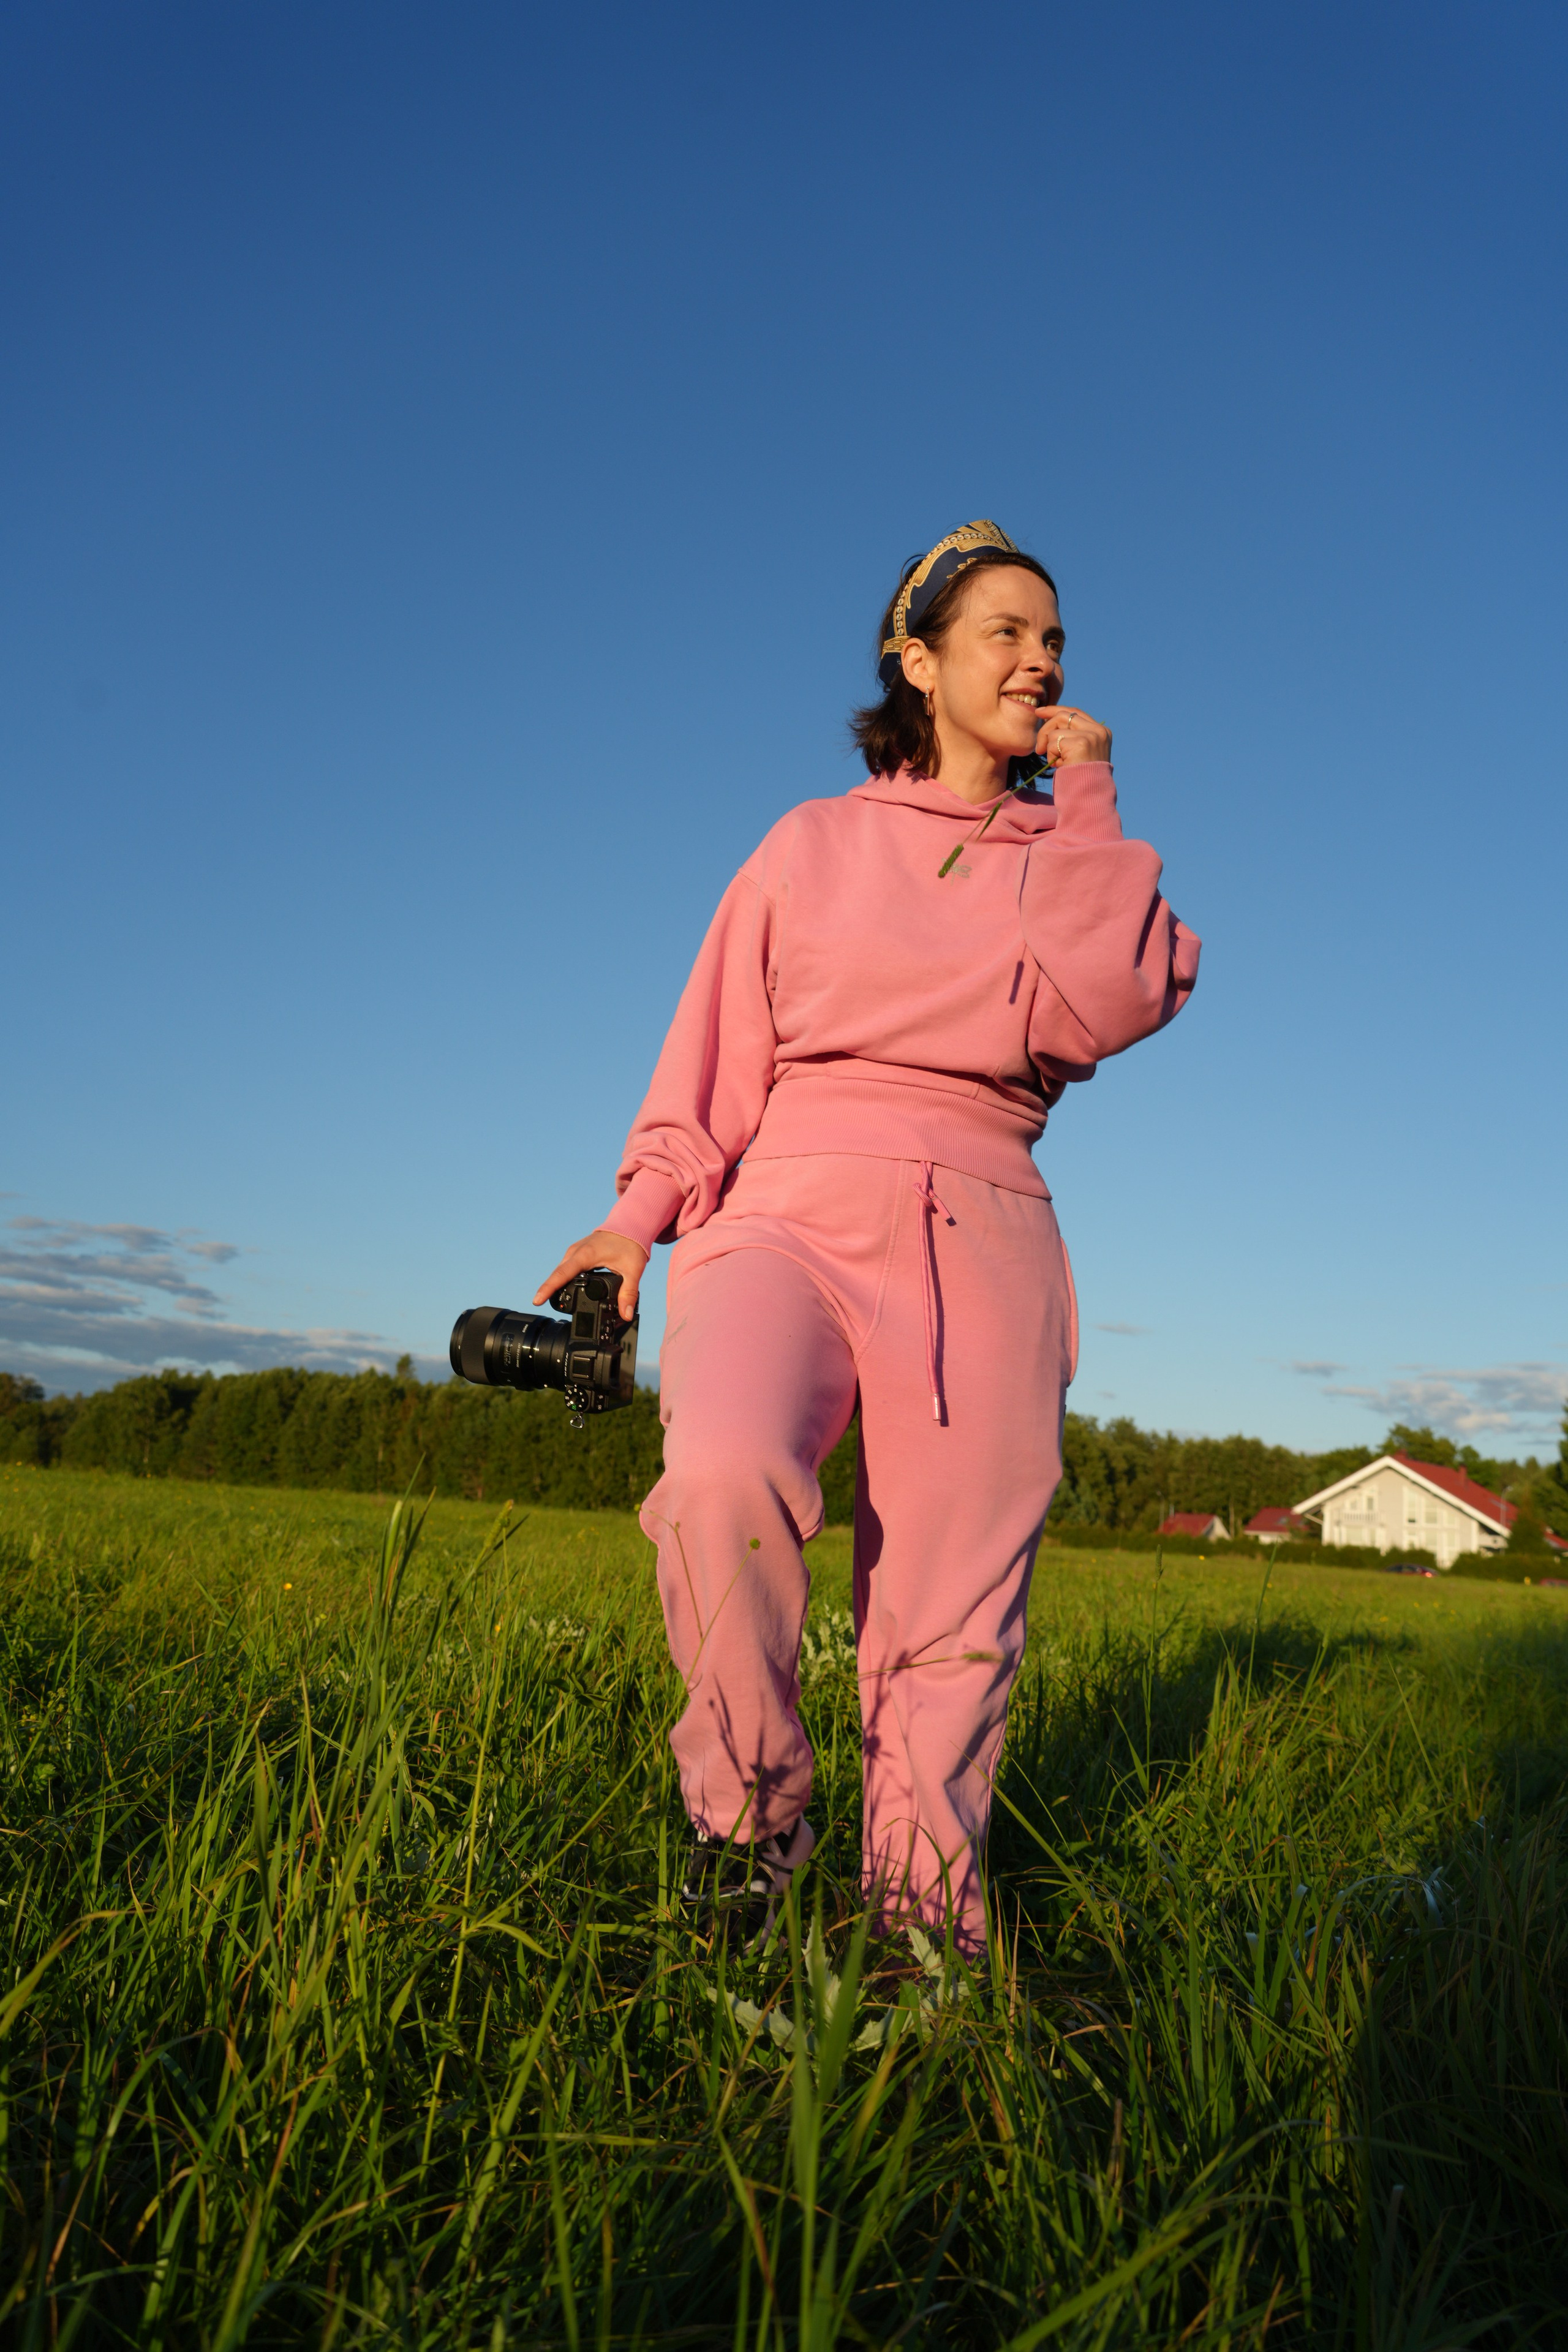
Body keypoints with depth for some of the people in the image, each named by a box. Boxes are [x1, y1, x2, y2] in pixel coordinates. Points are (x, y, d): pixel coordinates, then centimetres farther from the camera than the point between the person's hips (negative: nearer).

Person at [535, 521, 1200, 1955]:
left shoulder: (1082, 861, 19)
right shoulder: (815, 842, 16)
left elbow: (1100, 1011, -4)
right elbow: (719, 1051, 12)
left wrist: (1086, 797, 5)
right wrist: (641, 1216, -2)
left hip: (980, 1250, 2)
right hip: (792, 1216, -1)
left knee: (951, 1621, -6)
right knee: (725, 1479, -29)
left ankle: (924, 1908, 12)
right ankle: (751, 1814, -6)